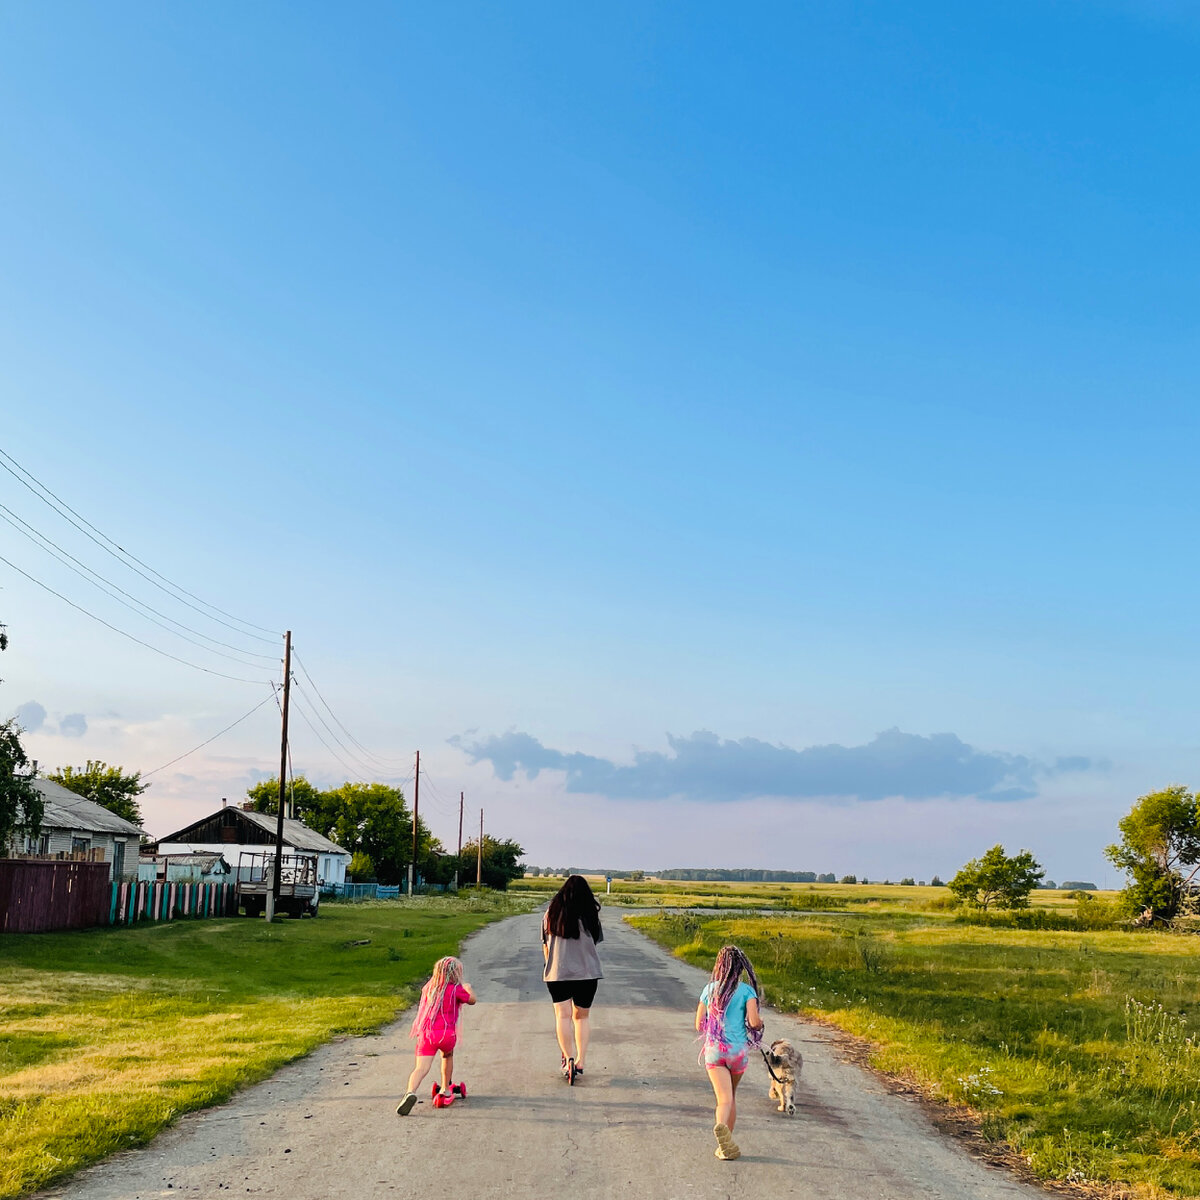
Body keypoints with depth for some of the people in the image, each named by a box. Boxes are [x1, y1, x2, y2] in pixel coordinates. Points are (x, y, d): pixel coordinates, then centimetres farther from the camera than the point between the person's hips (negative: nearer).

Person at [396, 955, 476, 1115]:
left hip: (426, 1034, 2)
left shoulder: (428, 987, 15)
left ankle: (411, 1093, -39)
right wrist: (466, 985, 26)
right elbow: (472, 1000, 10)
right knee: (448, 1055, 31)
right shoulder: (455, 989, -1)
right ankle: (446, 1090, 38)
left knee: (421, 1068, -12)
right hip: (446, 1034, -2)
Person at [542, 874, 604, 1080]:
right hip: (586, 972, 0)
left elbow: (545, 946, 10)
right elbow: (595, 942, 3)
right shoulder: (589, 914, -2)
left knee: (563, 1016, 1)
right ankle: (580, 1061, 10)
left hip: (557, 973, 0)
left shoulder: (551, 914, 3)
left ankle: (568, 1058, -15)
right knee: (581, 1017, 12)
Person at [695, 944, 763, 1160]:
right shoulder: (746, 991, -4)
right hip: (738, 1049, 0)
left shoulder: (710, 990, 4)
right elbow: (754, 1021, -14)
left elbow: (699, 1026, 6)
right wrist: (760, 1023, 9)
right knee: (731, 1097, 20)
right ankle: (726, 1139, 23)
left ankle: (721, 1127, -37)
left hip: (714, 1050, 1)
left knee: (724, 1099, -8)